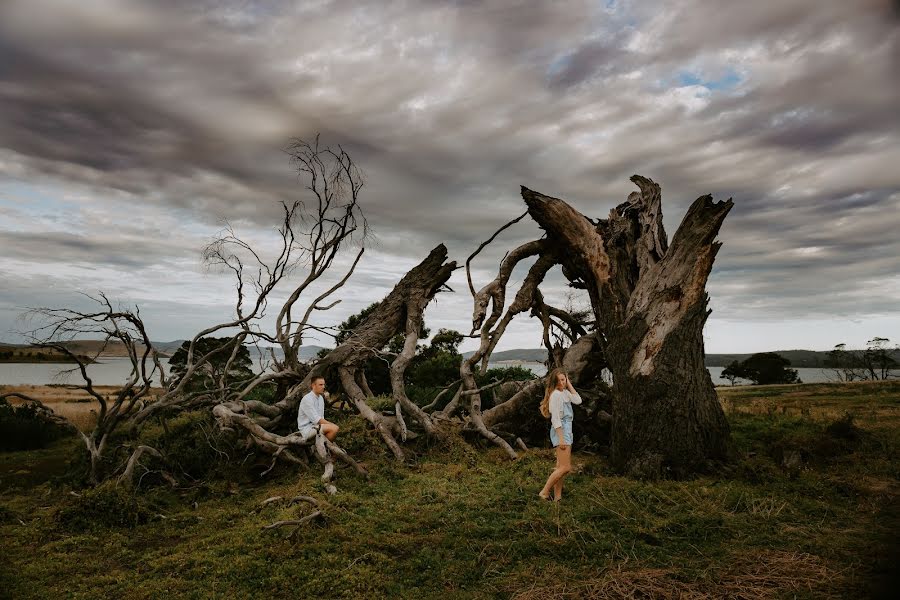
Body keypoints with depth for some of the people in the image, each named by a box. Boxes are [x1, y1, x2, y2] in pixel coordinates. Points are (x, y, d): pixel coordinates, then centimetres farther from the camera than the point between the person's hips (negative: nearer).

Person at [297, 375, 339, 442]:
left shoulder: (321, 398, 10)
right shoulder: (307, 399, -17)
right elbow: (316, 419, -21)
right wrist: (330, 424, -18)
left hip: (316, 426, 9)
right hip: (307, 428, -9)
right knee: (334, 428, -25)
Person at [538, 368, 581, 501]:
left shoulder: (565, 392, 11)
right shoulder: (556, 395, -16)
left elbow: (578, 400, 5)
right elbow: (555, 419, -18)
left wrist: (569, 384, 3)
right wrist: (561, 438, -20)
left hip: (567, 430, 9)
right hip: (560, 431, -9)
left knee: (561, 467, 11)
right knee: (565, 468, -11)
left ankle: (557, 497, 16)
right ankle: (544, 492, -4)